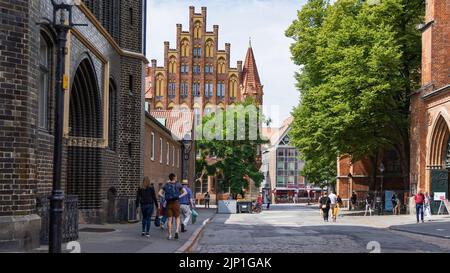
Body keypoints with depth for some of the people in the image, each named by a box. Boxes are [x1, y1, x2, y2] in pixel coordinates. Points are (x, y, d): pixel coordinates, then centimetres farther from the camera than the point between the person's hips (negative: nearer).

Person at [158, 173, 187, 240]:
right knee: (177, 218, 12)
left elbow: (160, 193, 1)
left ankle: (170, 235, 2)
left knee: (169, 219, 5)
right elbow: (185, 192, -5)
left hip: (168, 203, 1)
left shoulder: (166, 185, 6)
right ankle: (177, 231, -9)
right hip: (176, 203, -1)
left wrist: (165, 197, 0)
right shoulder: (178, 184, 1)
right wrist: (179, 197, -4)